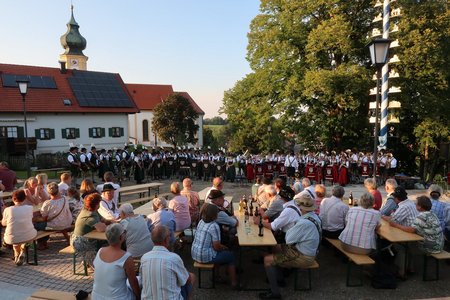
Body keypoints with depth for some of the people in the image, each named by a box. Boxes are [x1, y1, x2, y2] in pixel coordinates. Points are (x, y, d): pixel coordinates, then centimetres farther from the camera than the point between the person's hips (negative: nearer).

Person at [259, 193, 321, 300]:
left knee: (267, 259, -6)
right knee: (276, 247, 22)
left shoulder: (304, 223, -31)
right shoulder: (314, 216, -3)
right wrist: (294, 228, -8)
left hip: (303, 257, -10)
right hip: (310, 250, 10)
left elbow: (288, 240, -20)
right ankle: (278, 278, 32)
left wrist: (290, 230, -5)